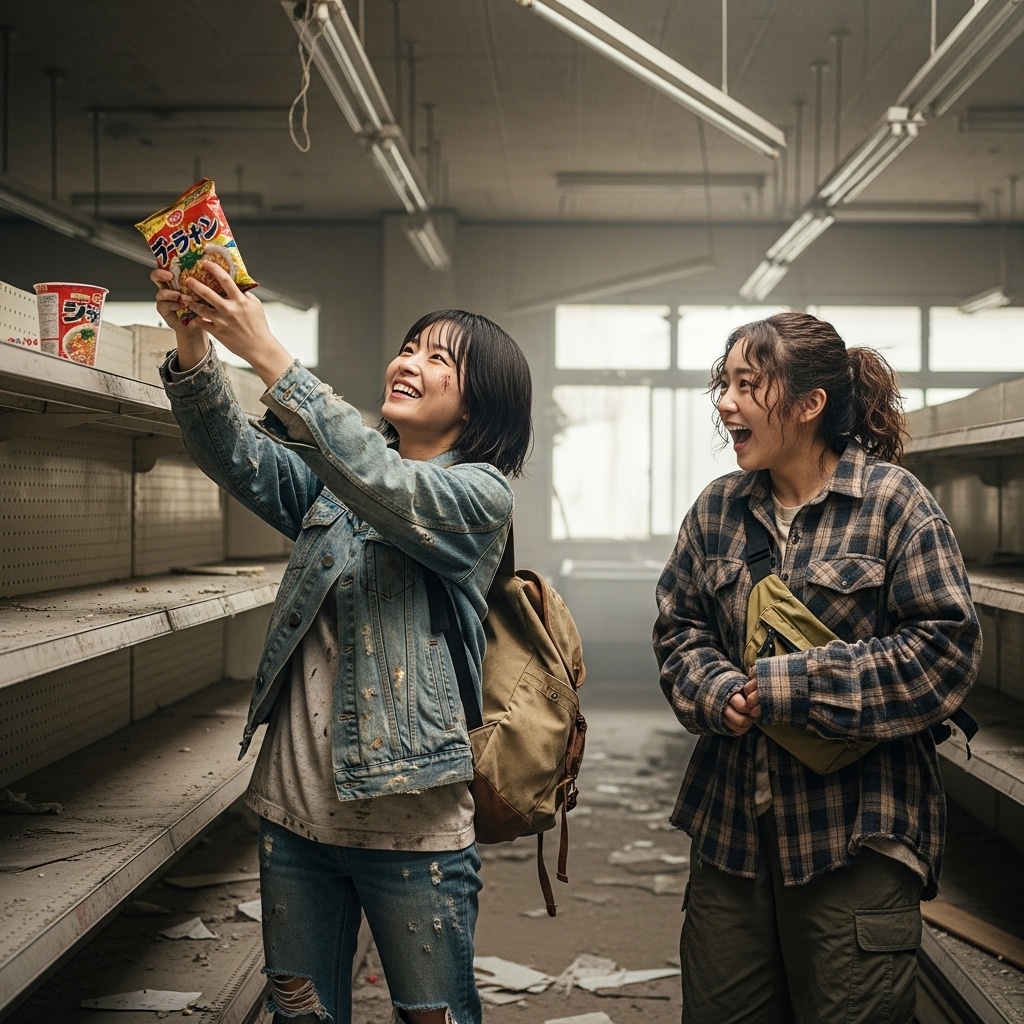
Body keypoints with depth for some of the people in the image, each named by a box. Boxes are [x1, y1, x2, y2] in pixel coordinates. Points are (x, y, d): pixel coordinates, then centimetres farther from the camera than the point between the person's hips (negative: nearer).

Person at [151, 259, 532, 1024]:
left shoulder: (481, 495, -7)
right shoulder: (334, 481, 11)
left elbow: (387, 484, -26)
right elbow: (240, 459, -6)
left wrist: (268, 355, -32)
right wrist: (194, 351, -24)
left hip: (409, 819, -6)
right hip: (296, 807, 6)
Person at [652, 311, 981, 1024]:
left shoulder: (894, 502, -8)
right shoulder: (718, 509, 7)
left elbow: (944, 650, -14)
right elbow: (679, 629, 12)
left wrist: (786, 686, -17)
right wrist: (715, 691, -12)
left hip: (858, 837, -5)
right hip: (731, 821, 5)